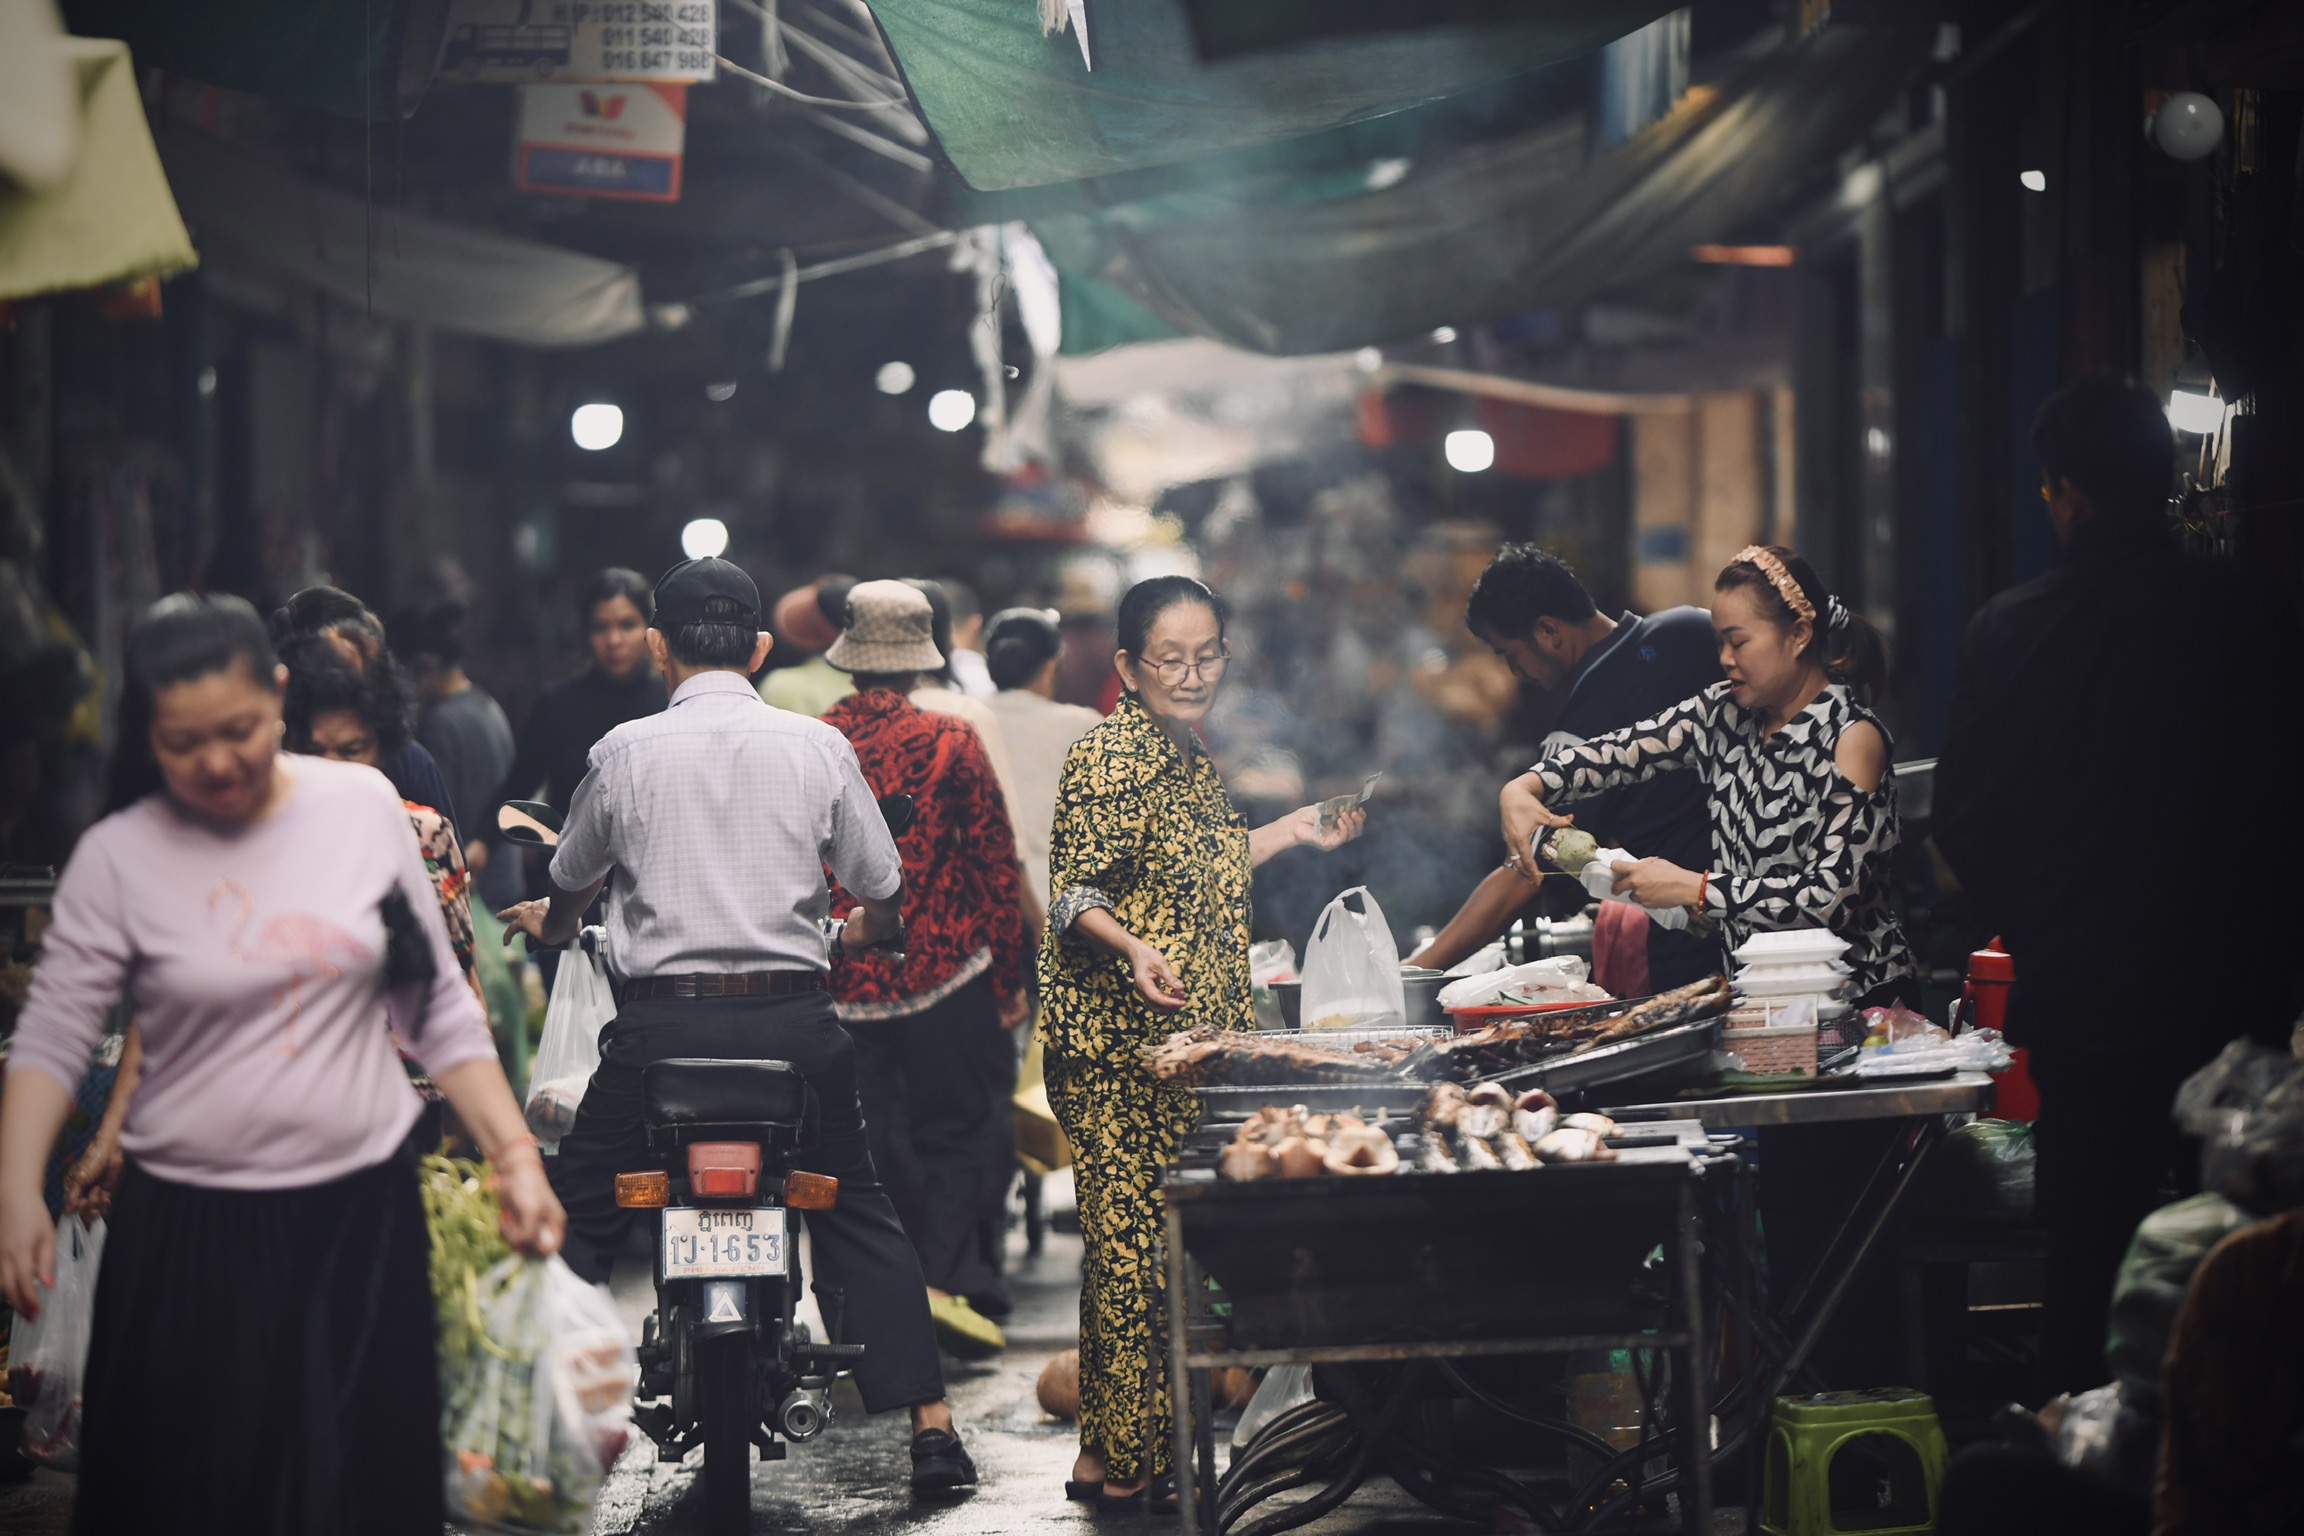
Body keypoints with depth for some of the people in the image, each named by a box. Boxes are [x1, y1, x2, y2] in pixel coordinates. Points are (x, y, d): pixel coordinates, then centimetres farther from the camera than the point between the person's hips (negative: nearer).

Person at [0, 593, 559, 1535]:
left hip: (364, 1212, 2)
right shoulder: (117, 858, -5)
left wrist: (515, 1155, -2)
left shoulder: (364, 806, 1)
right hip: (193, 1235, -2)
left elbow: (439, 1010, 6)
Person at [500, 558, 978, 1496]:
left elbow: (569, 891, 16)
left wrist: (548, 924, 41)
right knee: (858, 1212, 16)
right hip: (795, 1022, 2)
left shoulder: (624, 752, 0)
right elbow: (884, 904, 11)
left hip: (662, 1023, -1)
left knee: (580, 1215, 12)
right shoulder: (819, 749, 3)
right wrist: (855, 933, 35)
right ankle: (930, 1427, 9)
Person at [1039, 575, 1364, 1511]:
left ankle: (1132, 1448, 14)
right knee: (1130, 1236, -7)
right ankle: (1117, 1465, -3)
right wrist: (1133, 949, -32)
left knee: (1170, 1241, 8)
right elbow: (1070, 891, -16)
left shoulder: (1191, 758, 17)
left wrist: (1292, 832, 27)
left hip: (1184, 1040, 9)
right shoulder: (1109, 758, -12)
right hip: (1116, 1045, -9)